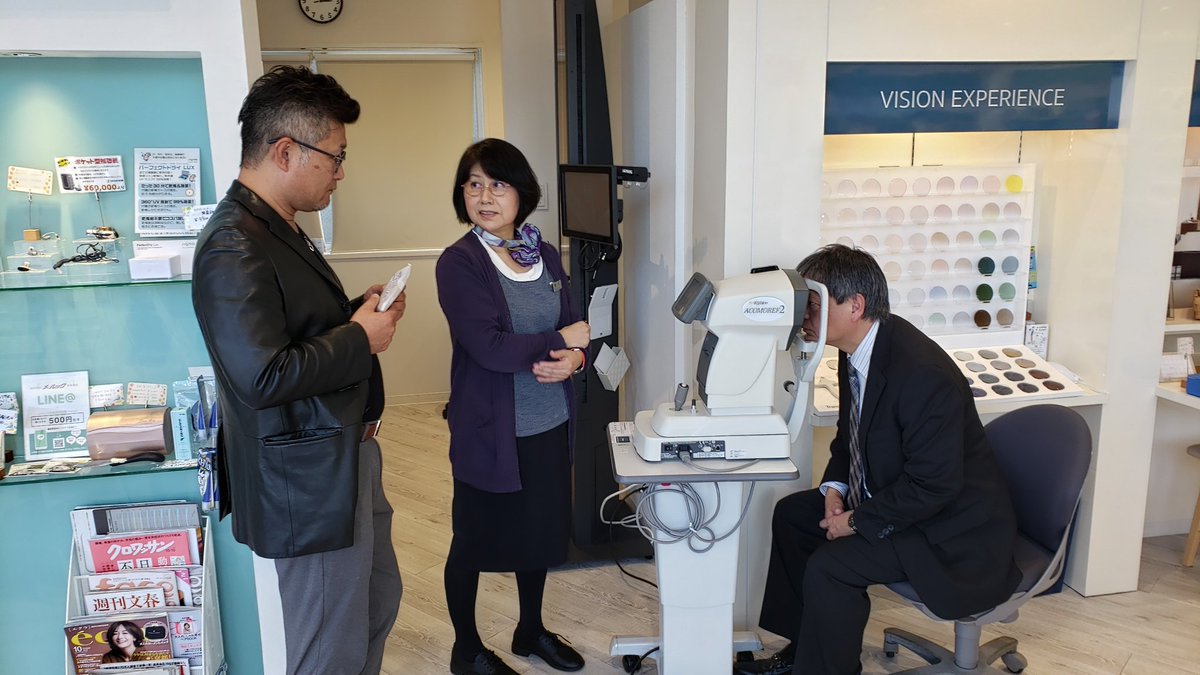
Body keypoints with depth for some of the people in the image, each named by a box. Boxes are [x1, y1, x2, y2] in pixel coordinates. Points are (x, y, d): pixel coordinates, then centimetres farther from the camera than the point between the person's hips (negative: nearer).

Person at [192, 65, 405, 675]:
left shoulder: (277, 228, 10)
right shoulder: (234, 247, -22)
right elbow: (262, 377, -30)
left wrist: (359, 311, 3)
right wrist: (362, 338, -19)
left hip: (346, 454, 10)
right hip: (310, 484, -10)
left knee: (379, 606, 25)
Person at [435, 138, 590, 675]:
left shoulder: (545, 255, 4)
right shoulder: (459, 263, -14)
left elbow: (573, 329, 7)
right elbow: (490, 347, -24)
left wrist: (574, 359, -16)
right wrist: (560, 340, -14)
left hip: (549, 424, 6)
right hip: (490, 429, -6)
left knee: (540, 531, 20)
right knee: (475, 541, 12)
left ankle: (531, 630, 43)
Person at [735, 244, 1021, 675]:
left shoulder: (922, 373, -31)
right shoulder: (857, 349, -2)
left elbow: (934, 486, -28)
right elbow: (851, 432, 13)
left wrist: (859, 521, -20)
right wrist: (835, 487, -3)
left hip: (953, 529, -10)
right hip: (892, 496, 10)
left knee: (829, 567, -24)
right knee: (791, 514, 8)